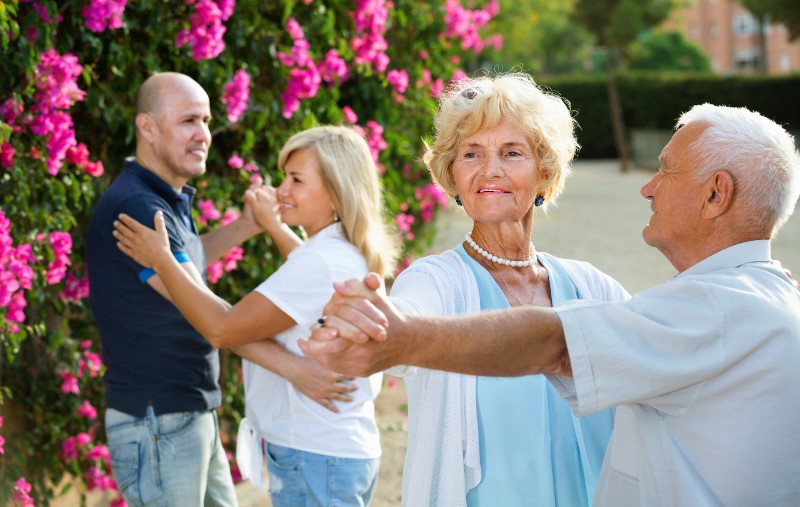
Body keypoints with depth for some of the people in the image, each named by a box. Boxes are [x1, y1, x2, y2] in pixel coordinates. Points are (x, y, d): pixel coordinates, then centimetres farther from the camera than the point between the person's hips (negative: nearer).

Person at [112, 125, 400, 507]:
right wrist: (274, 227, 40)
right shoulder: (350, 257, 9)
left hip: (315, 460, -10)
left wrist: (161, 260, -13)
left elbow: (222, 328, -21)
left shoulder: (322, 263, -21)